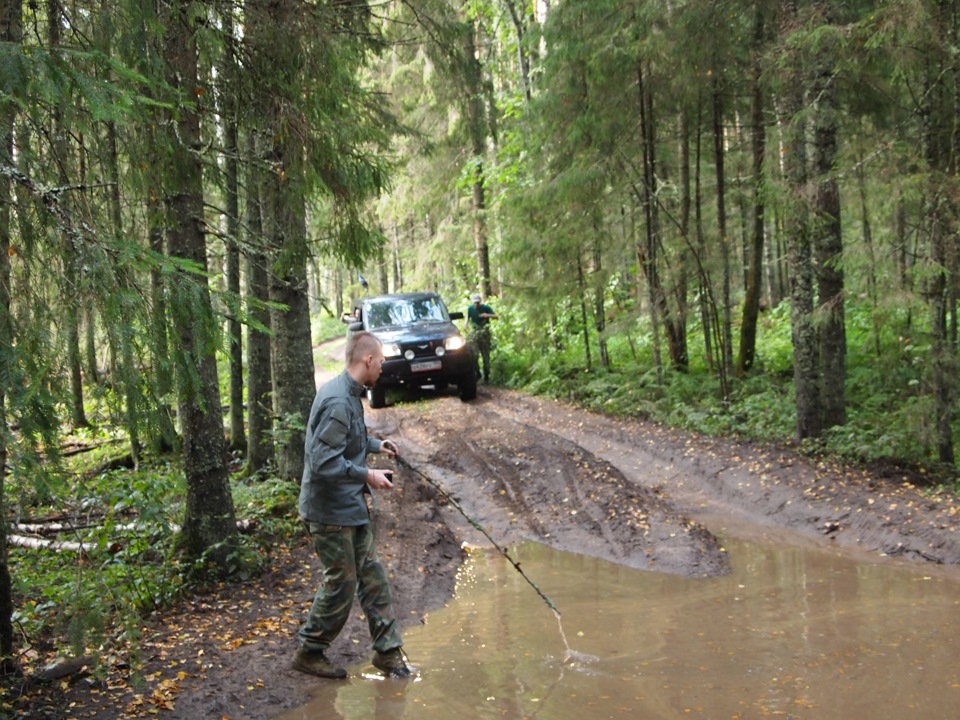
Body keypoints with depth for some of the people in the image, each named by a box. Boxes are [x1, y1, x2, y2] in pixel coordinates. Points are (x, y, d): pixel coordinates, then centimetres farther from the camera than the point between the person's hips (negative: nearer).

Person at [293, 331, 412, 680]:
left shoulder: (349, 395, 7)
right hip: (330, 511, -10)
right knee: (341, 583, 2)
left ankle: (388, 651, 22)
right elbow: (324, 462, -29)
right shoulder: (338, 402, -26)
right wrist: (367, 476, -22)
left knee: (372, 575, 13)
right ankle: (310, 653, 20)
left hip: (352, 508, 10)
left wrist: (376, 445, 15)